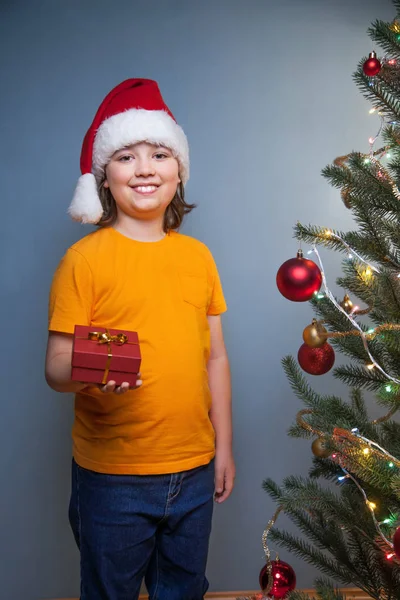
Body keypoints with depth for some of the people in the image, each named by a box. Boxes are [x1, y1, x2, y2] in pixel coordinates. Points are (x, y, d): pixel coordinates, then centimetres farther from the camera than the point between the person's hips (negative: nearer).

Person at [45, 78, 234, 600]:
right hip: (113, 475, -4)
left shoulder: (197, 255, 4)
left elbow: (215, 358, 8)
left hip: (194, 470, 4)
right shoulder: (85, 257, -9)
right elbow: (56, 364, -10)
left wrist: (224, 446, 9)